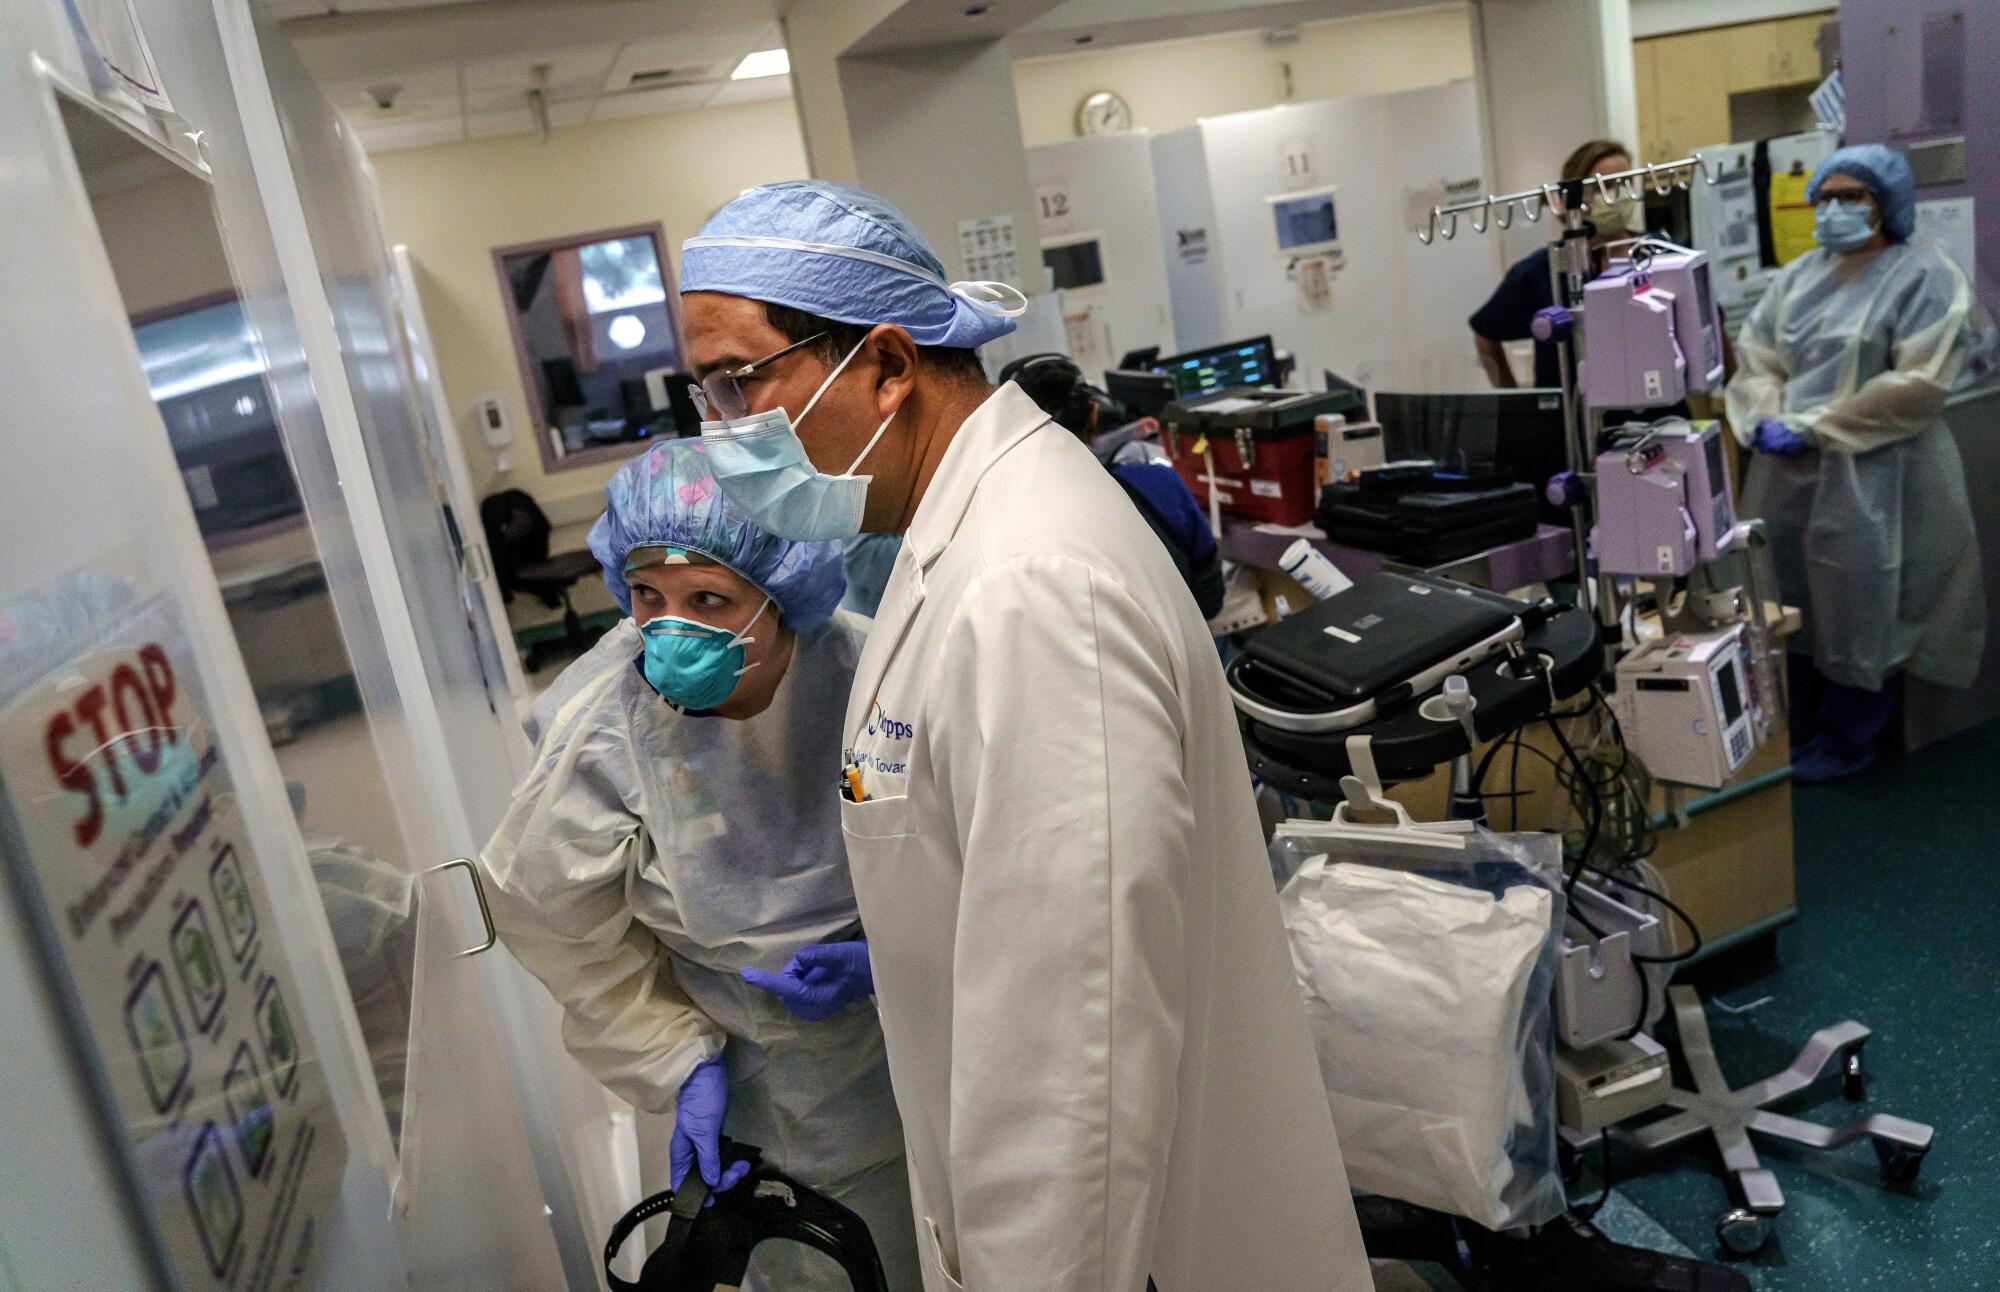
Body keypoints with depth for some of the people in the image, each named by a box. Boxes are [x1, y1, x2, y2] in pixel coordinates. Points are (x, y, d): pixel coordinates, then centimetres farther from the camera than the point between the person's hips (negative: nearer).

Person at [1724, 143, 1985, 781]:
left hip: (1871, 477, -6)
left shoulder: (1924, 276, -6)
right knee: (1789, 603, 13)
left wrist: (1811, 429, -18)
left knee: (1857, 611, 4)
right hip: (1787, 472, 6)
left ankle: (1845, 745, 21)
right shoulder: (1798, 276, 12)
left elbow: (1917, 385, -16)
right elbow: (1756, 356, 8)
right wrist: (1766, 421, -11)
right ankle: (1793, 733, 29)